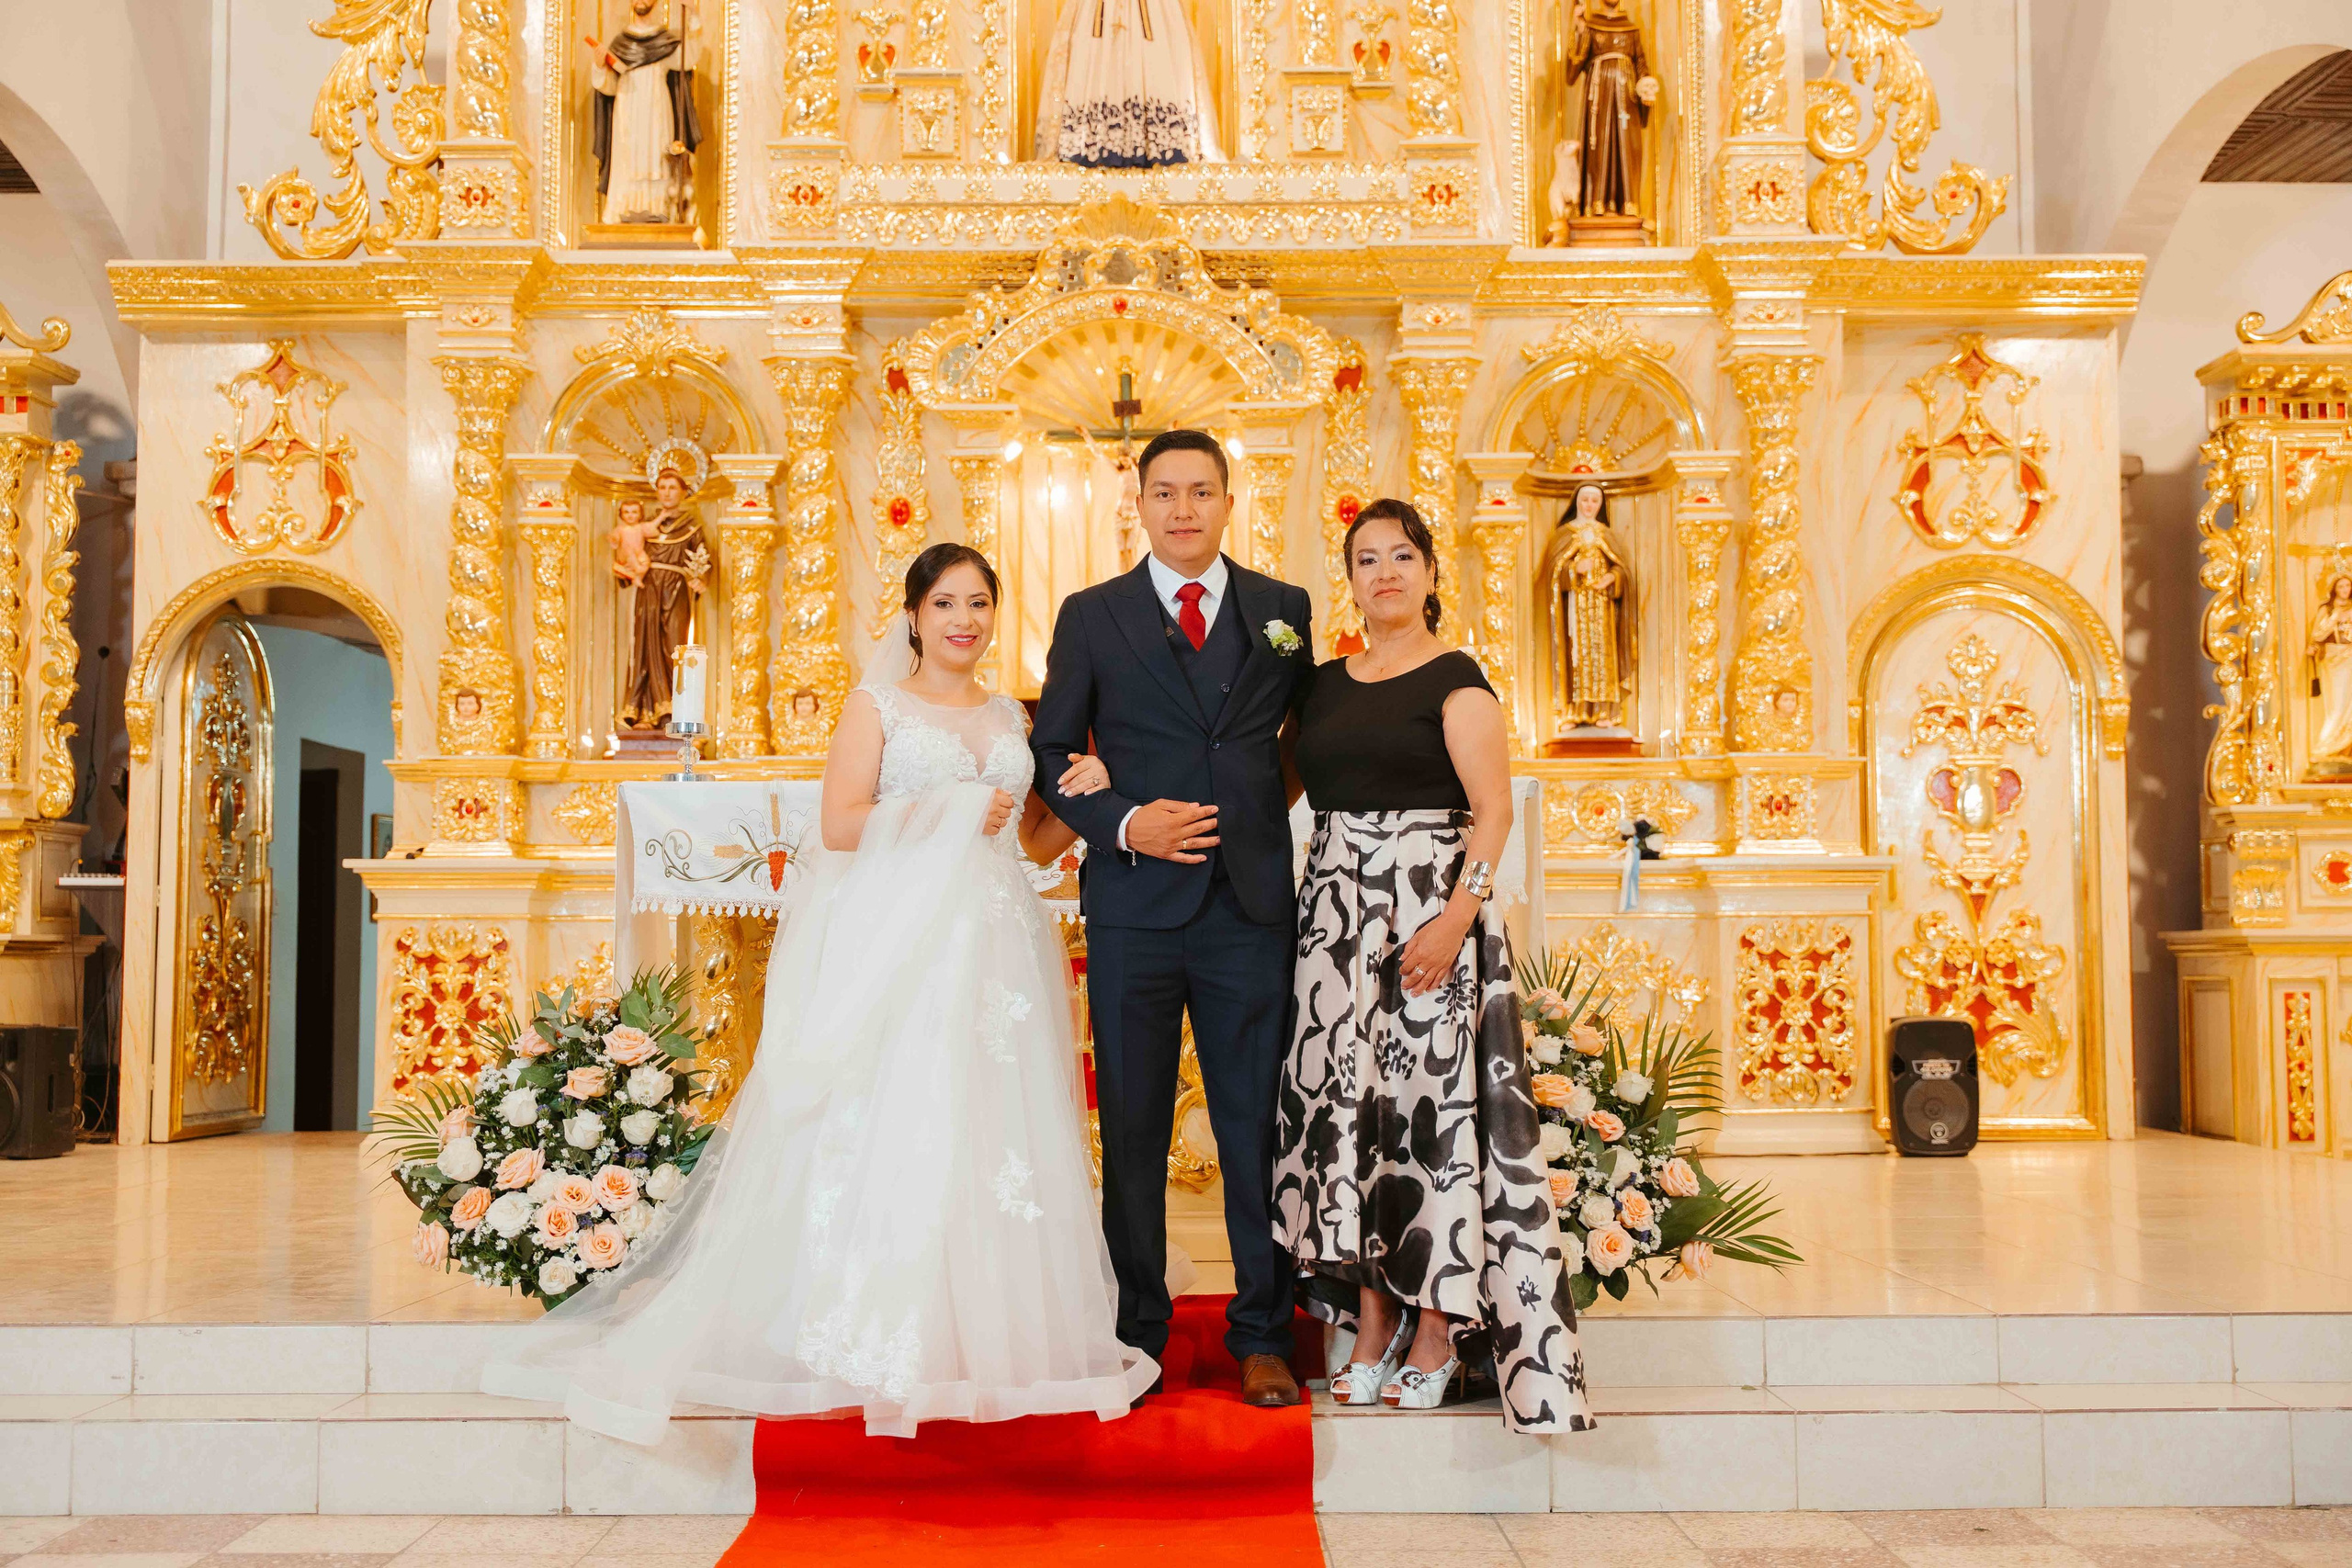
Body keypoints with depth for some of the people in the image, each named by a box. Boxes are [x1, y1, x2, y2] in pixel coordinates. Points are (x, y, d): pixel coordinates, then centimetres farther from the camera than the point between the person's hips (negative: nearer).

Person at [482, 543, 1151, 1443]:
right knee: (890, 1131, -8)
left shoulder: (1008, 718, 19)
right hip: (897, 945, -4)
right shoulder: (878, 702, 6)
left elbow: (1037, 843, 20)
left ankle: (991, 1342, 9)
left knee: (994, 1138, 1)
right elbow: (840, 824, -5)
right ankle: (882, 1351, -2)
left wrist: (1082, 801, 2)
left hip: (993, 950, 4)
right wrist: (951, 812, -9)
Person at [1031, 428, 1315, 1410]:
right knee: (1133, 1127, 7)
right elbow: (1051, 753, 5)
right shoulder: (1092, 616, 5)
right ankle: (1137, 1330, 22)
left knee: (1259, 1125, 5)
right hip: (1135, 908, 0)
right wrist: (1121, 823, -10)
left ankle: (1262, 1335, 19)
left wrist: (1267, 805, 5)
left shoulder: (1286, 611, 9)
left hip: (1253, 907, 1)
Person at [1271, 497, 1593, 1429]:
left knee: (1430, 1105, -4)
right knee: (1347, 1106, 5)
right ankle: (1373, 1325, 16)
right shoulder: (1325, 684, 15)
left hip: (1427, 912, -5)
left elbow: (1494, 810, -9)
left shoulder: (1454, 680, -2)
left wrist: (1454, 918, -20)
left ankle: (1437, 1336, 7)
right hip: (1334, 915, 5)